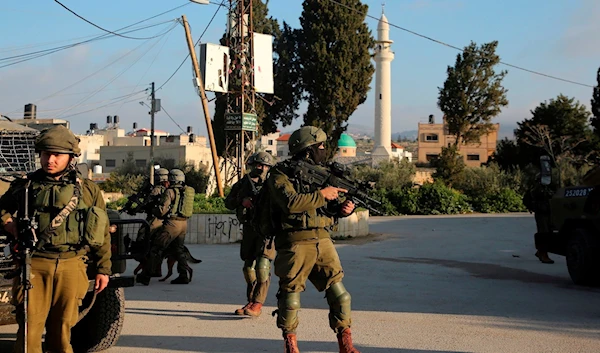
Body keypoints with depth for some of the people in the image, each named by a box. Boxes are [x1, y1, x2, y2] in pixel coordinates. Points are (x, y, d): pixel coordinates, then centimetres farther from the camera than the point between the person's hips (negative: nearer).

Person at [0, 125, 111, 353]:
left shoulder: (88, 190, 8)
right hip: (34, 265, 0)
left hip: (71, 267, 1)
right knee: (30, 325, -6)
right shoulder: (26, 185, 9)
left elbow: (102, 233, 11)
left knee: (63, 325, 7)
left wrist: (103, 269, 8)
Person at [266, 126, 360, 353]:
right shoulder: (280, 174, -5)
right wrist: (321, 195, -16)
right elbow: (290, 202, -22)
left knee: (339, 295, 2)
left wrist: (343, 208, -2)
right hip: (295, 244, -5)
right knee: (290, 294, 3)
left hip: (322, 241, 6)